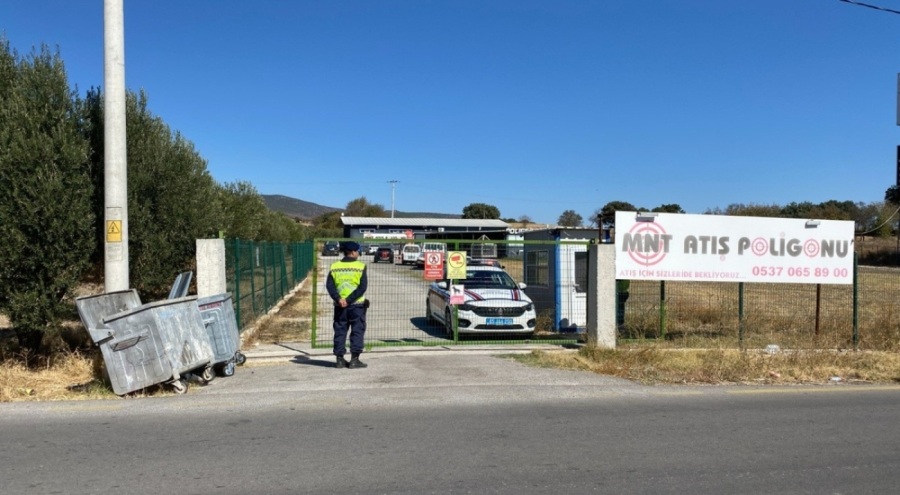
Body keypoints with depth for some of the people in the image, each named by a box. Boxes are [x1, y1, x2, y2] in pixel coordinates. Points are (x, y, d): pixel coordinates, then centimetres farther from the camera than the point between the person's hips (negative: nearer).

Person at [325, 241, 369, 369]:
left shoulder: (334, 267, 5)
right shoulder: (360, 266, -5)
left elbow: (329, 285, -4)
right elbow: (363, 287, -13)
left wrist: (338, 299, -11)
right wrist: (350, 300, -14)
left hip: (339, 305, 3)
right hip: (357, 305, -3)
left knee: (340, 331, 10)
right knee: (357, 331, 4)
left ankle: (340, 359, 12)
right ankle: (354, 359, 1)